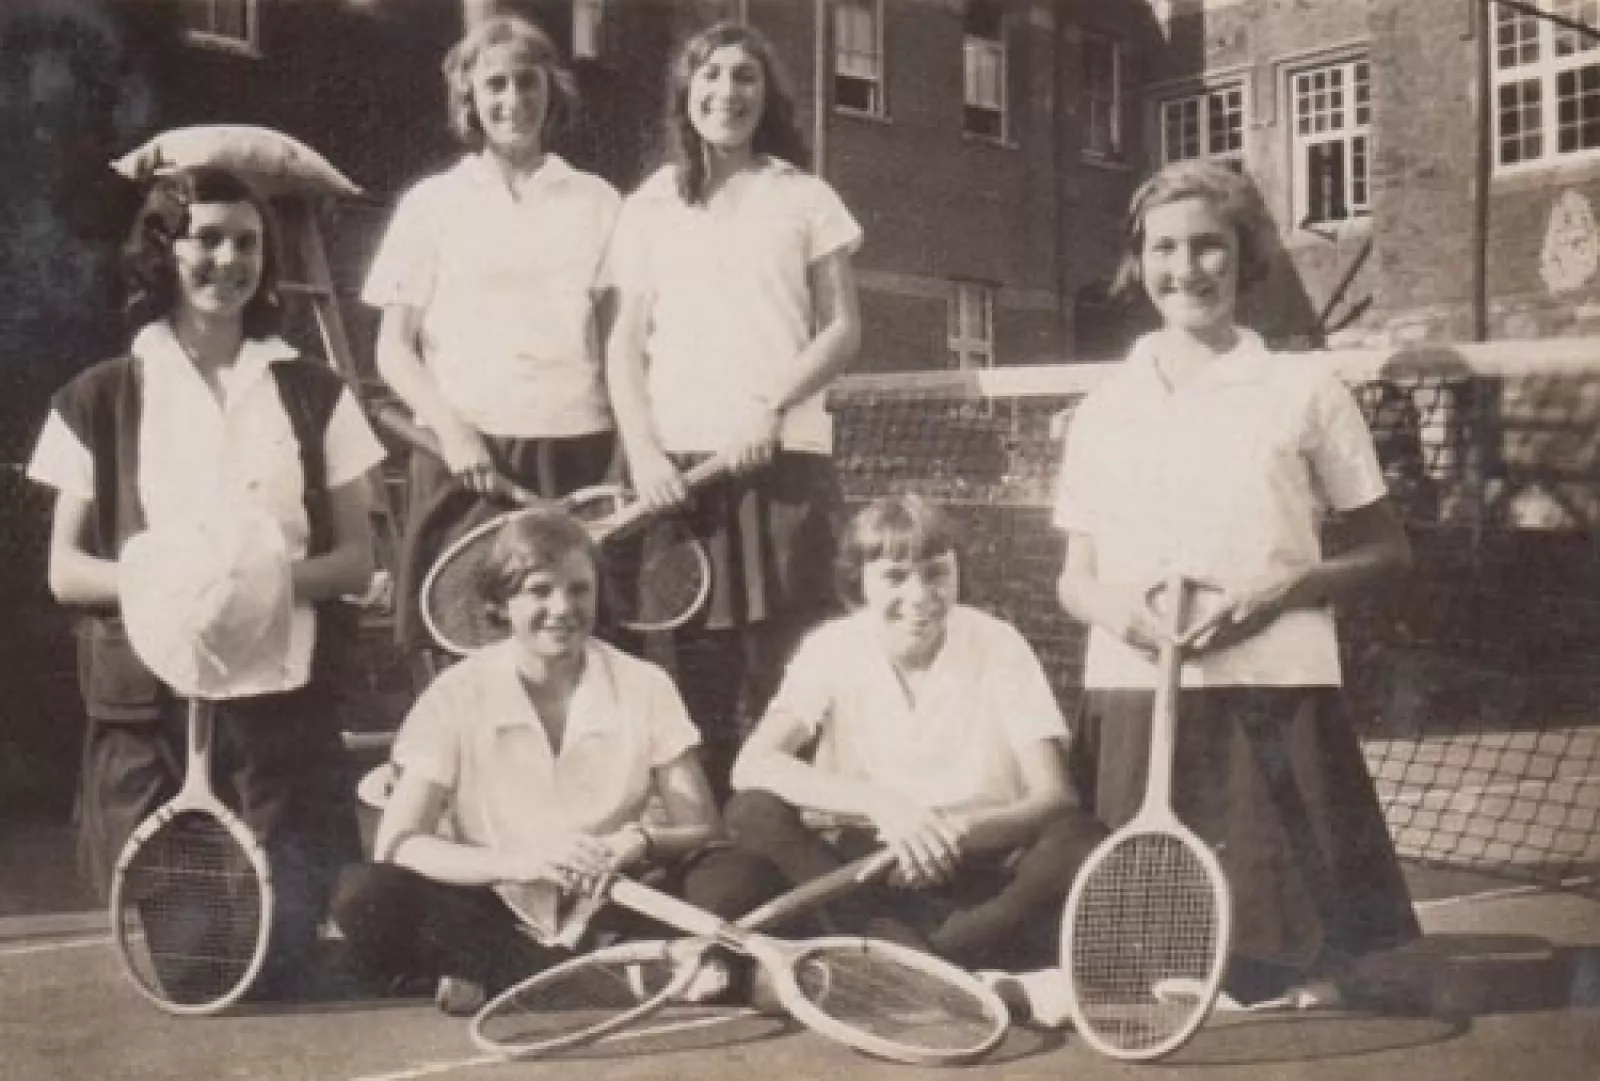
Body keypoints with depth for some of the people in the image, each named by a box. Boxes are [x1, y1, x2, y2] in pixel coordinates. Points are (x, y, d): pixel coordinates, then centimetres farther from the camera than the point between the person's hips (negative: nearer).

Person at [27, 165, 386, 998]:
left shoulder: (314, 394, 7)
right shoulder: (98, 400, 4)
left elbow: (357, 559, 7)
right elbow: (66, 571, 4)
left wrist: (282, 577, -15)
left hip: (285, 700, 0)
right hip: (148, 705, 0)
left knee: (281, 962, -4)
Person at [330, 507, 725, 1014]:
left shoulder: (644, 687, -2)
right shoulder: (458, 695, -4)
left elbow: (705, 832, 0)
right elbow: (395, 845, -11)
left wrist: (643, 842, -23)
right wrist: (518, 862, -27)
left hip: (610, 916, 1)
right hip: (497, 919, 0)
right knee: (364, 893, -27)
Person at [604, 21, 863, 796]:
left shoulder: (804, 197, 12)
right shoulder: (648, 207, 14)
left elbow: (843, 327, 7)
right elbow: (625, 345, 10)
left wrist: (771, 407, -8)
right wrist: (642, 450, -6)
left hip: (785, 454, 0)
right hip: (678, 461, 1)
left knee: (781, 661, -7)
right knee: (695, 662, -3)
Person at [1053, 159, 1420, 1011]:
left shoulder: (1303, 394, 4)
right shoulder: (1103, 411, 12)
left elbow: (1387, 552, 7)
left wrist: (1280, 590, -12)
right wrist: (1113, 606, -8)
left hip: (1272, 694, -2)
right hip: (1132, 702, 2)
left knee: (1302, 966, -3)